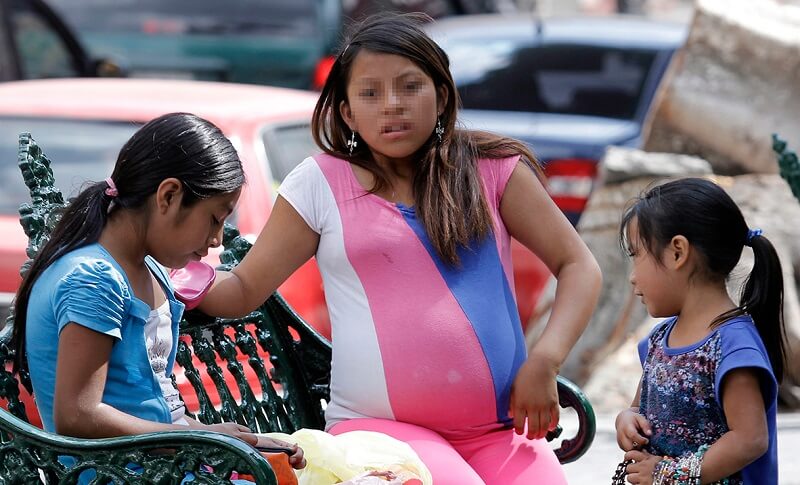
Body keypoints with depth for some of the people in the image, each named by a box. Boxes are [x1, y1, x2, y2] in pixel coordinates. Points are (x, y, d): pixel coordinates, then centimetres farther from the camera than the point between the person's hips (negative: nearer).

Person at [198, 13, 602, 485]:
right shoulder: (320, 184, 5)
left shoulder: (492, 169, 8)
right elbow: (244, 288, 10)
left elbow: (579, 266, 8)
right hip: (380, 426, -2)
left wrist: (544, 361, -7)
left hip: (500, 429, 2)